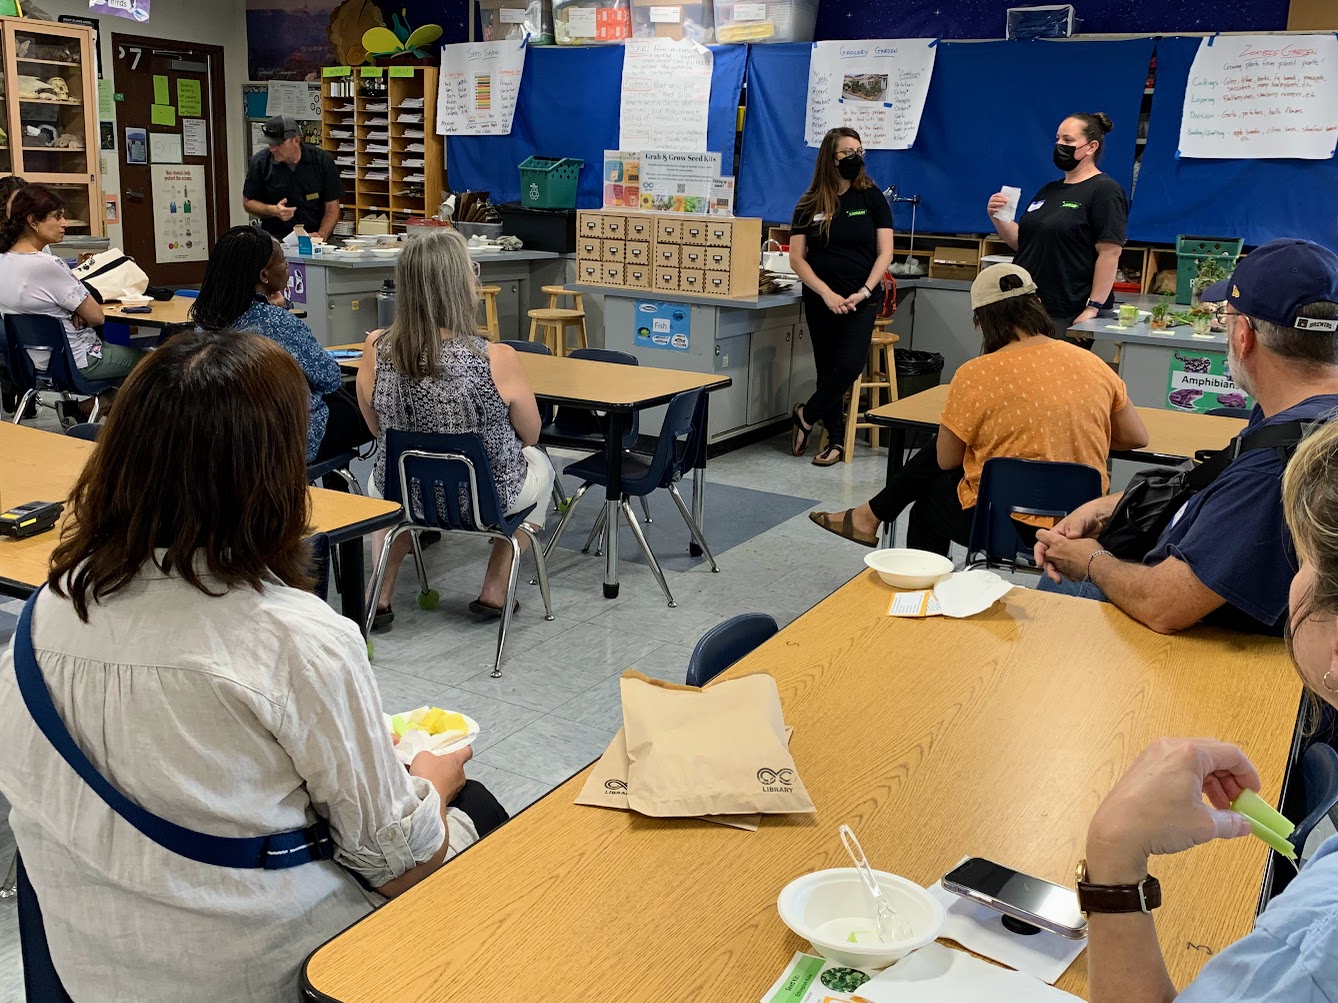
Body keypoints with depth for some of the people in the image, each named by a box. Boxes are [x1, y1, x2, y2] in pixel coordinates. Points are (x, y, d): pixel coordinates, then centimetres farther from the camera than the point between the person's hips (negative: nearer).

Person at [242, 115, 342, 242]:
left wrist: (321, 235, -15)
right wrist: (274, 211, -10)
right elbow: (247, 203, 9)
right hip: (275, 239, -1)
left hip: (313, 237, 1)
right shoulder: (259, 163, 1)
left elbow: (332, 207, 1)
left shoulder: (322, 161, -2)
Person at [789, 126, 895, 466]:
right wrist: (827, 294, -12)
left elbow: (885, 253, -1)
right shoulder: (810, 204, 2)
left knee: (849, 366, -15)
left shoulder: (872, 197, 1)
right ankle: (836, 439, 18)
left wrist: (863, 292, -13)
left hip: (861, 299, -1)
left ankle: (805, 416, 8)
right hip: (820, 299, 1)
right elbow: (797, 258, -1)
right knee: (827, 369, 5)